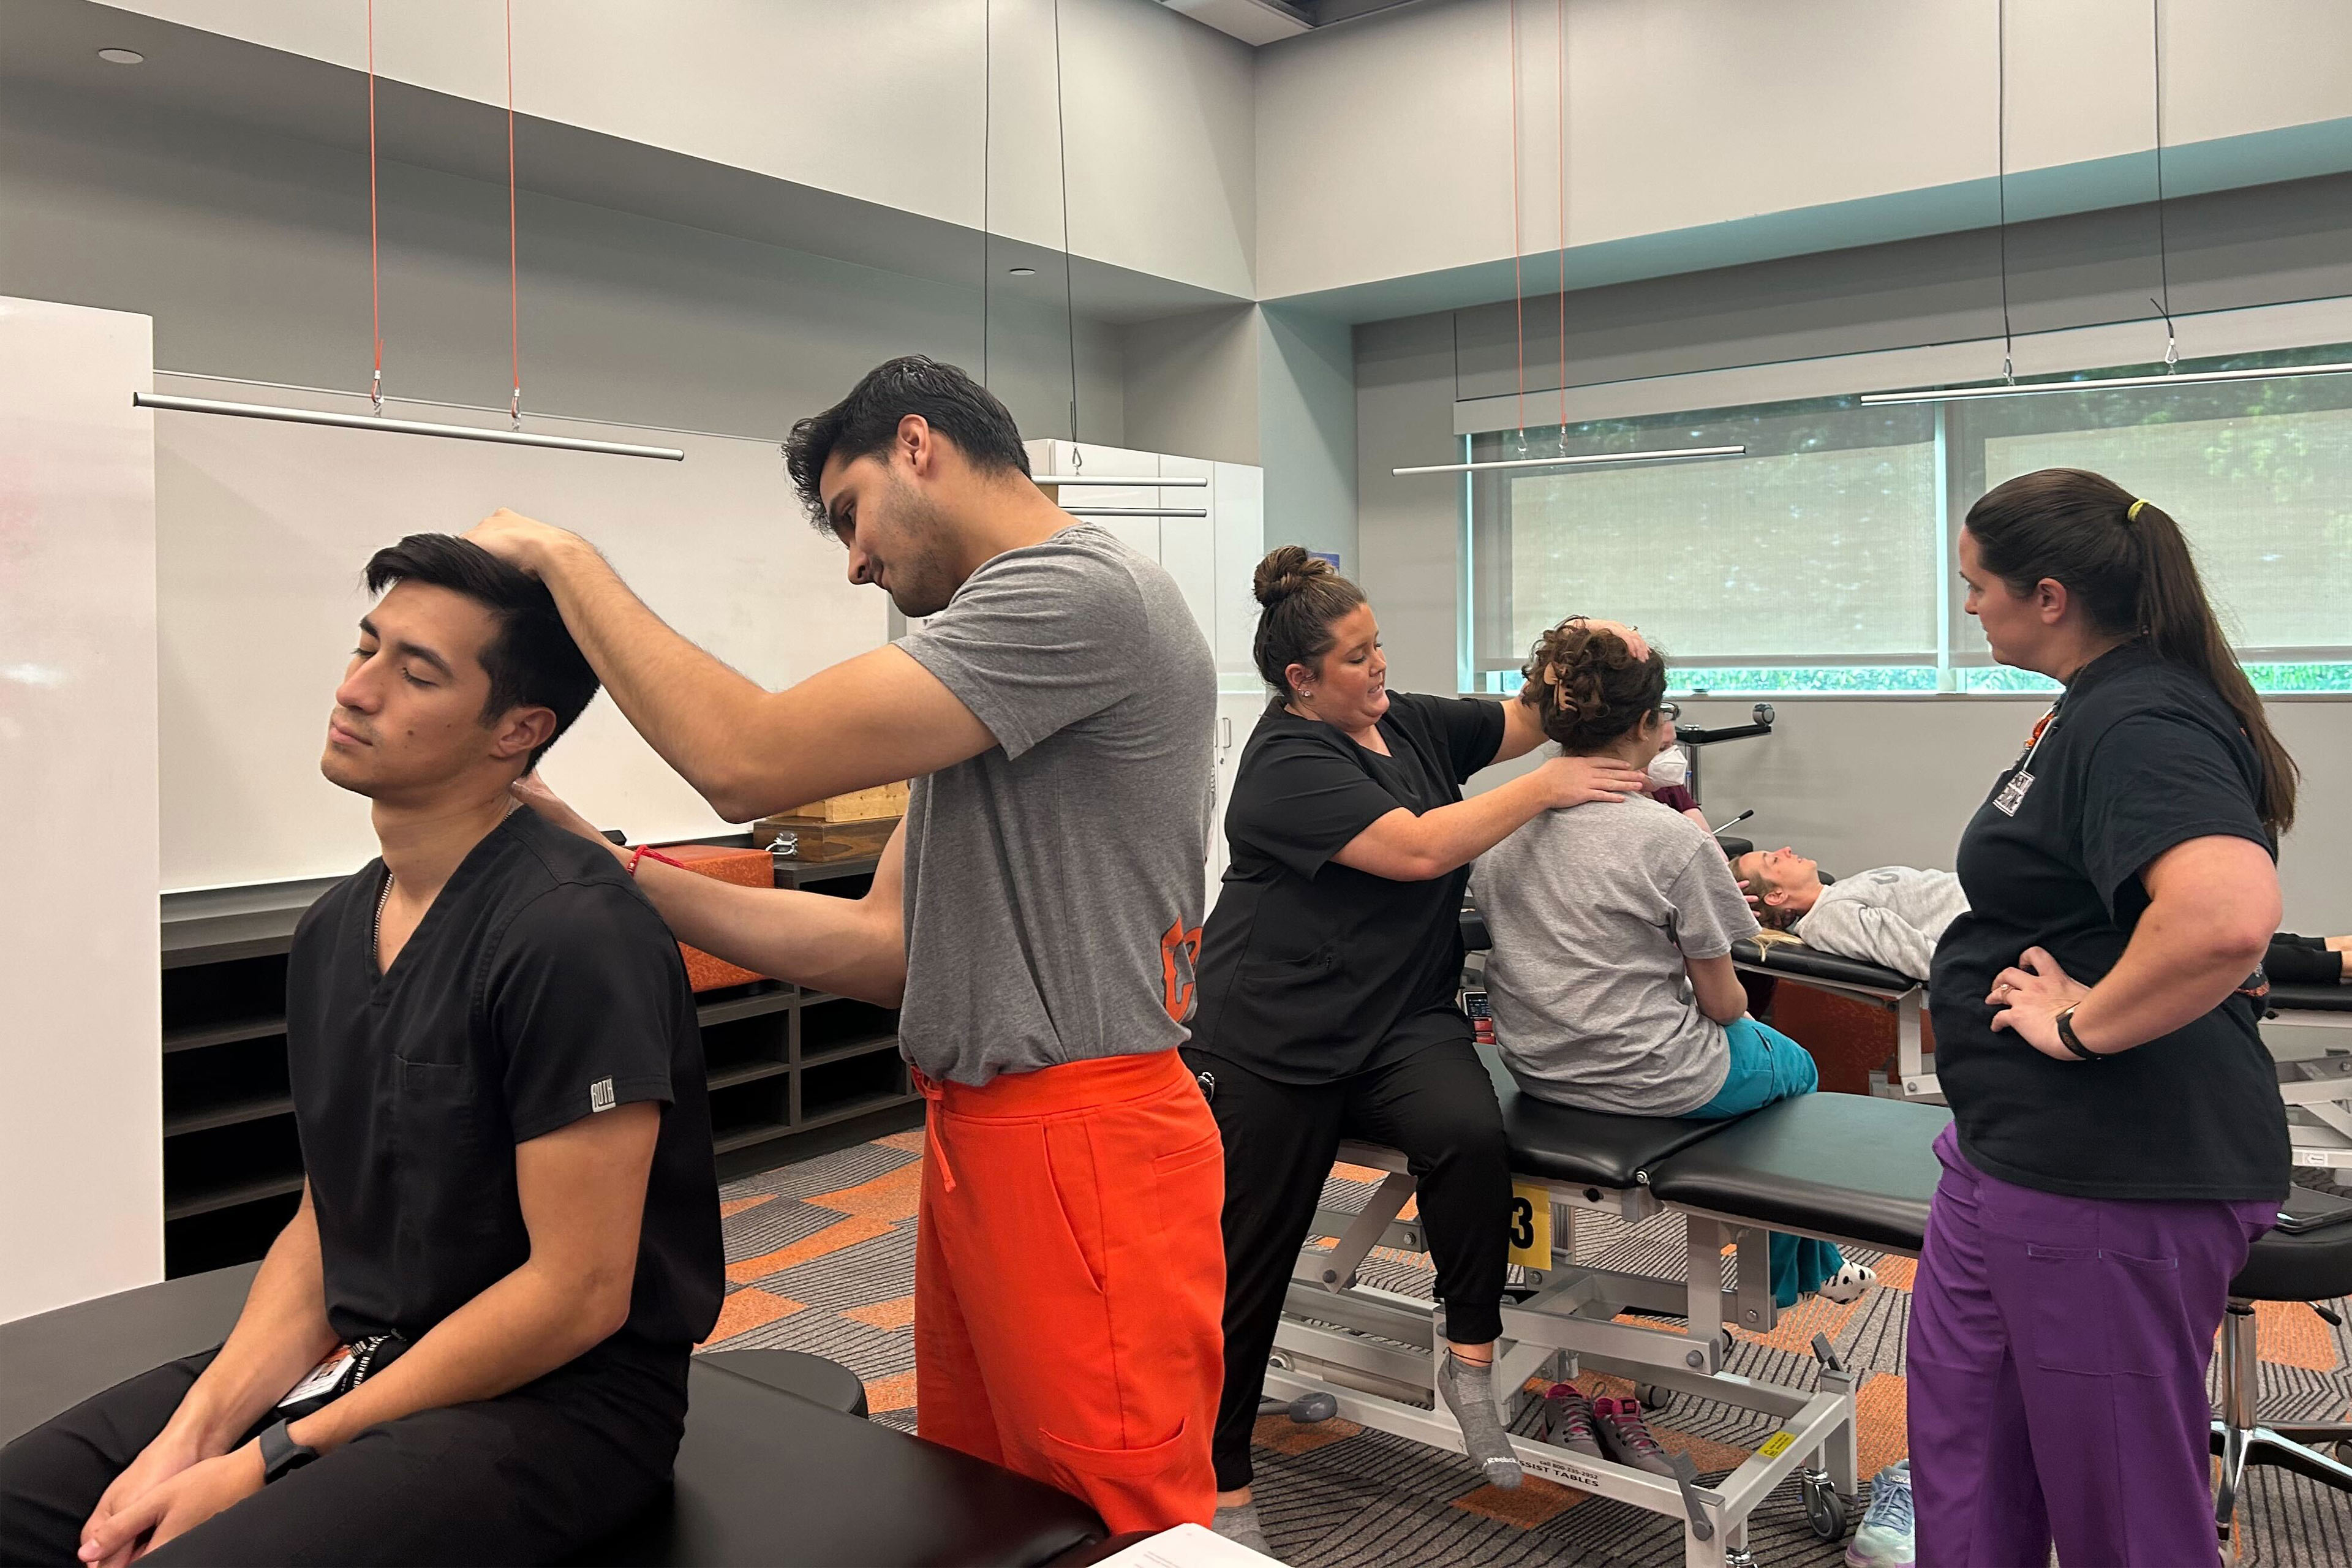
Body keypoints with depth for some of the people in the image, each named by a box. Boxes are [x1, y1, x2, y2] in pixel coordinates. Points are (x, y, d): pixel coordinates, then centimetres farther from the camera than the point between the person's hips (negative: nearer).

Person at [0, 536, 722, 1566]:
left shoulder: (574, 933, -20)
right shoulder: (334, 929, 7)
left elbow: (578, 1292, -19)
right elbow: (323, 1224, 10)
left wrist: (271, 1462, -14)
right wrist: (195, 1432, -5)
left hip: (559, 1401, -7)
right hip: (357, 1361, 7)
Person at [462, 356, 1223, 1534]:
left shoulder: (1080, 593, -15)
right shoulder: (987, 651, 18)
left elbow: (747, 761, -19)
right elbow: (890, 944, 13)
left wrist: (563, 556, -6)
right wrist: (617, 870, 7)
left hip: (1082, 1151, -9)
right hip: (977, 1136, 9)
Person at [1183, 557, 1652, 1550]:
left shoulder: (1412, 724, 8)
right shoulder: (1287, 765, -15)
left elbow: (1523, 720, 14)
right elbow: (1419, 849, -23)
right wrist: (1546, 789, -19)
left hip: (1402, 1023, 6)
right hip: (1274, 1040, -5)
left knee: (1471, 1133, -28)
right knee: (1248, 1265, 2)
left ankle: (1470, 1361, -7)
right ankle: (1222, 1489, 19)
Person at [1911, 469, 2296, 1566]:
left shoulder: (2140, 723, -21)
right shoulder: (2097, 705, 10)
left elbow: (2228, 915, -38)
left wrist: (2083, 1024, -24)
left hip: (2112, 1181, -10)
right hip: (2014, 1152, 10)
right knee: (1959, 1447, 21)